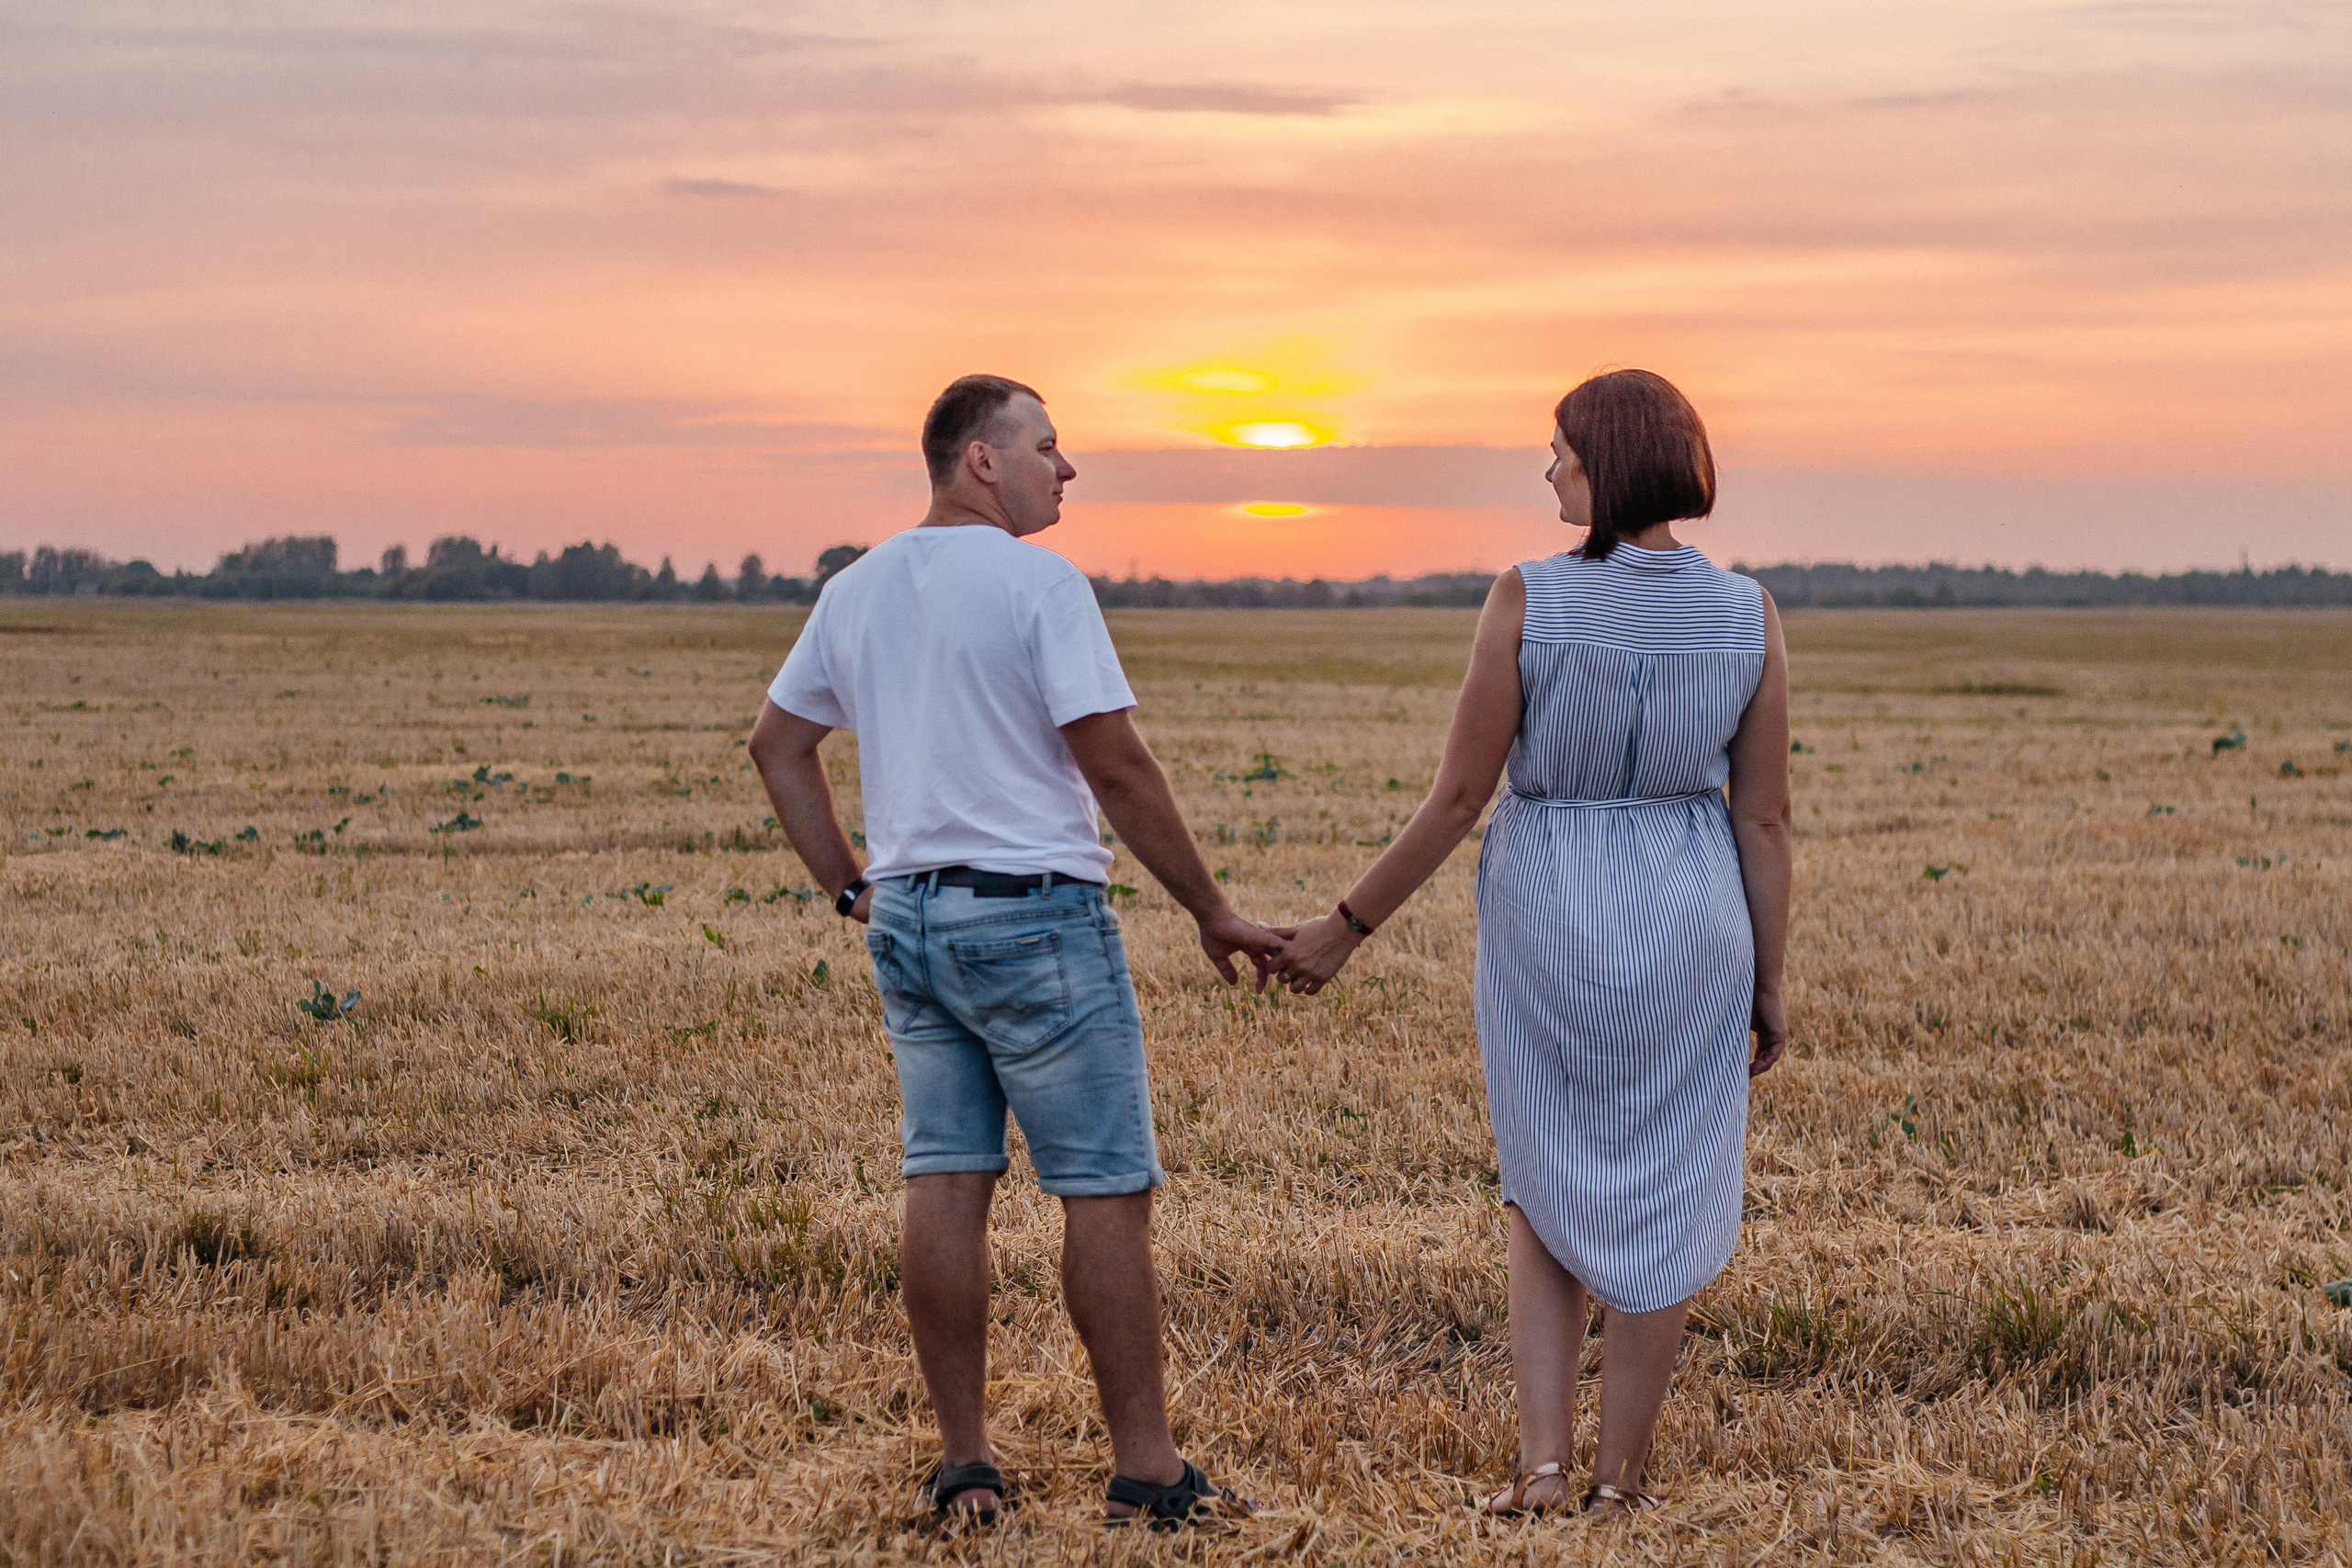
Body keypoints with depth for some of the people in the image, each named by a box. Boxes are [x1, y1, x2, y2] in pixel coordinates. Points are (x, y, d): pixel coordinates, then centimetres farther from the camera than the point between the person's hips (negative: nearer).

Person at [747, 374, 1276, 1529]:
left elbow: (777, 743, 18)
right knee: (1106, 1191, 0)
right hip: (1033, 915, -7)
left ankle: (964, 1464, 10)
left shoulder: (857, 590, 11)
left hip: (908, 917, 7)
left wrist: (850, 887, 19)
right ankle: (1145, 1466, 4)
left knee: (946, 1185, 7)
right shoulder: (1039, 583, -11)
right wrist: (1210, 910, -7)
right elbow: (1116, 764, -15)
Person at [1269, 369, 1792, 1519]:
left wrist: (1348, 926, 0)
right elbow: (1764, 818, -3)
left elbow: (1460, 793, -10)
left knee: (1545, 1190, 18)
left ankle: (1542, 1464, 8)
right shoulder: (1747, 615, -6)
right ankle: (1617, 1479, 20)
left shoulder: (1526, 600, -13)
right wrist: (1768, 984, 7)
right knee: (1660, 1202, 13)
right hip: (1690, 923, 1)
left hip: (1547, 921, -1)